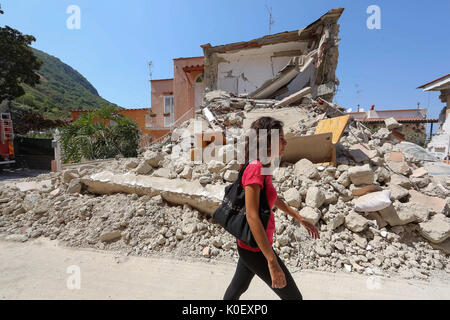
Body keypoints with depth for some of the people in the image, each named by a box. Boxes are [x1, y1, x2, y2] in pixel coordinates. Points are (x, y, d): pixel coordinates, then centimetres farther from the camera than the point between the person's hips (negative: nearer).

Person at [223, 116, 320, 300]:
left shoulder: (263, 168, 2)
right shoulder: (255, 169, -25)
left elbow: (272, 198, 17)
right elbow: (252, 216, -29)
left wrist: (300, 219, 20)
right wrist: (272, 262, -27)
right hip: (256, 249, -8)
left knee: (238, 288, 28)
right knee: (293, 297, 11)